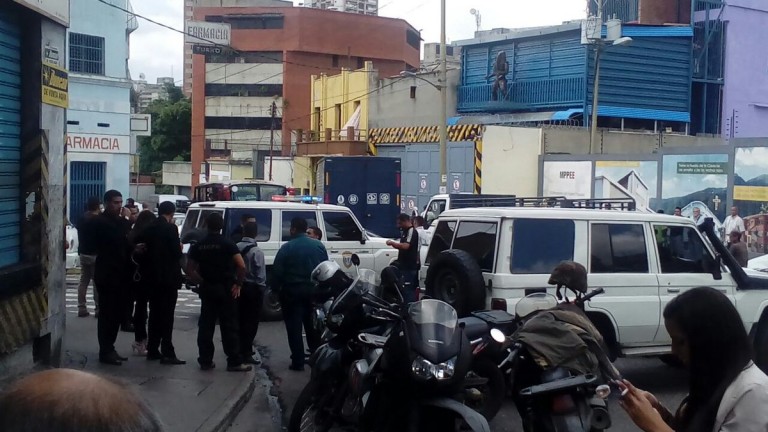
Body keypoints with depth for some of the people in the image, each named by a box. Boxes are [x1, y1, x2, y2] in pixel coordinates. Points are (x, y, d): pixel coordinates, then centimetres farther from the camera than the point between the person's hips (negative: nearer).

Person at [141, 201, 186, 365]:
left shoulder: (149, 228, 7)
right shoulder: (170, 228, -13)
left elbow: (146, 249, 13)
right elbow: (177, 253, -15)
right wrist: (180, 247, 5)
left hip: (153, 277, 7)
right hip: (168, 277, -7)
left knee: (154, 314, 13)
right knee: (167, 315, -5)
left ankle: (152, 350, 17)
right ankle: (167, 353, -6)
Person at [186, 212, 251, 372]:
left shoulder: (199, 245, 3)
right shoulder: (228, 244, -8)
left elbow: (190, 269, 3)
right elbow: (241, 266, -17)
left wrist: (202, 282, 8)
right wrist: (238, 283, -7)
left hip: (207, 289, 3)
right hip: (226, 288, -3)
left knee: (206, 326, 9)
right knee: (229, 326, 0)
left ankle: (205, 361, 12)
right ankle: (234, 362, 1)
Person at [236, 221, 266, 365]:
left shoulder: (236, 248, 1)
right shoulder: (256, 251, -16)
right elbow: (260, 274, -15)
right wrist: (262, 289, -5)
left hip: (239, 287, 6)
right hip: (253, 288, -6)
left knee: (241, 319, 16)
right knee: (251, 322, -1)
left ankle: (241, 349, 26)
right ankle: (246, 353, -1)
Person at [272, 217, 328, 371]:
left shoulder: (287, 248, -10)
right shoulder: (319, 245, 3)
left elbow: (277, 271, -12)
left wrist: (276, 289, 0)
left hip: (292, 292, -4)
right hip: (313, 291, 4)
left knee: (294, 327, 1)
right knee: (312, 325, 17)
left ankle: (298, 362, -2)